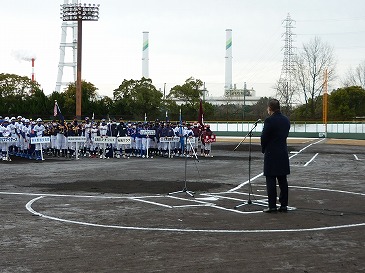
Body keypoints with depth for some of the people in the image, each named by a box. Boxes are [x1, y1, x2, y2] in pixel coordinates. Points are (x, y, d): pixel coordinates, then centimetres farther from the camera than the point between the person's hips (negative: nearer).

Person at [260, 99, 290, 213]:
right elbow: (285, 135, 10)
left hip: (271, 155, -7)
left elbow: (264, 137, -12)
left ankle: (272, 206, 0)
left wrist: (264, 149, 7)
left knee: (271, 181, -1)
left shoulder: (269, 120, -15)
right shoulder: (286, 120, 7)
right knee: (282, 180, 10)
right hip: (283, 154, 7)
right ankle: (284, 205, 13)